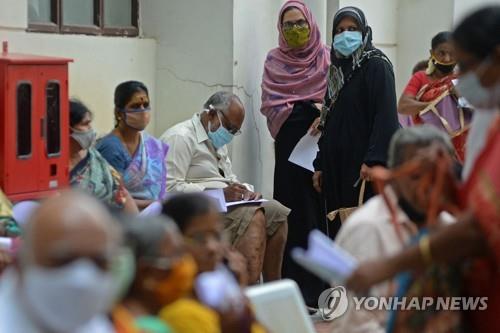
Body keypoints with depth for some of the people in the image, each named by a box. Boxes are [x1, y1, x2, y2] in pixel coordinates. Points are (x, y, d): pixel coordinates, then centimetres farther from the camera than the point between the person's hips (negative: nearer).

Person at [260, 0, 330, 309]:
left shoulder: (328, 57, 8)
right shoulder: (274, 60, 11)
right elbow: (270, 104, 1)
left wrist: (326, 116, -18)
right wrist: (309, 108, -8)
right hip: (290, 141, 0)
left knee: (324, 208, -5)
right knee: (294, 211, -4)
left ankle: (323, 284, -1)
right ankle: (296, 286, -2)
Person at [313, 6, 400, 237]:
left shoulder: (376, 65, -5)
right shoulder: (337, 70, 17)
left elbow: (385, 115, -15)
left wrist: (373, 159, -24)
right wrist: (320, 164, 17)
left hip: (363, 163, -7)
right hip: (336, 163, 7)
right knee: (338, 226, 4)